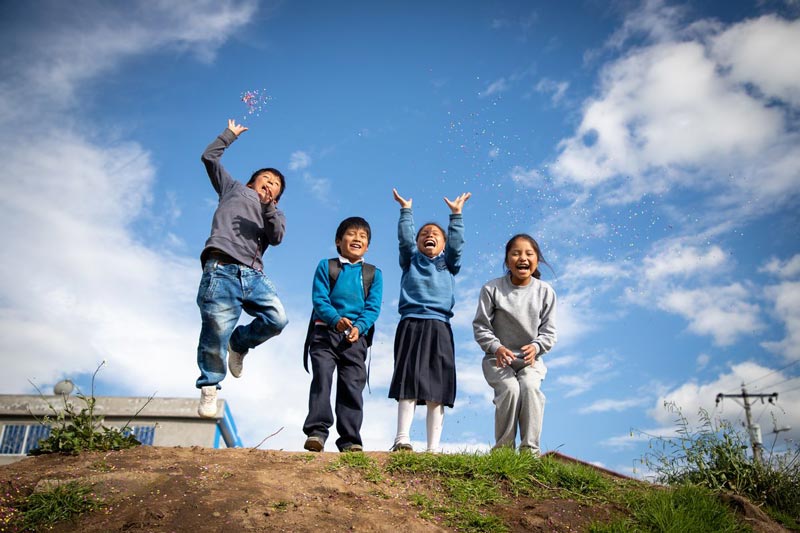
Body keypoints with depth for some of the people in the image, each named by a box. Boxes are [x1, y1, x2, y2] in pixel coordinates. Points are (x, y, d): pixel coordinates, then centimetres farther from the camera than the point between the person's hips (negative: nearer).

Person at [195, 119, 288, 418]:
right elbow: (210, 157, 25)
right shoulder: (234, 190, 28)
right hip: (221, 269, -3)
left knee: (277, 319, -18)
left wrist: (268, 208, -5)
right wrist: (230, 134, 31)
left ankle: (240, 343, 11)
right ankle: (209, 388, 2)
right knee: (217, 332, -15)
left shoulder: (275, 214, 31)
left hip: (253, 275, 3)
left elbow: (276, 237, 8)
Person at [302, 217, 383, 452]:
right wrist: (336, 319, -21)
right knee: (321, 378, -13)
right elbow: (319, 299, -3)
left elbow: (373, 307, 3)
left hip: (356, 337, 1)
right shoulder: (326, 266, 9)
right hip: (325, 332, -1)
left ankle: (350, 440, -1)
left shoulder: (373, 274, 14)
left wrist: (358, 327, -16)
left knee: (352, 385, -2)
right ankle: (317, 431, -12)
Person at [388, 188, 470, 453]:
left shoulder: (448, 264, 23)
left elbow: (456, 243, 9)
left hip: (439, 328, 1)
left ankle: (433, 447, -8)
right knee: (409, 382, -12)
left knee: (437, 389, -5)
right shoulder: (410, 260, 20)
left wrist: (456, 214, 4)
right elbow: (405, 238, 7)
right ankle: (402, 439, -19)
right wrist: (406, 210, 2)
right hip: (411, 324, -1)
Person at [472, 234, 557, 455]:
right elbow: (480, 326, -4)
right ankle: (503, 449, -15)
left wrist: (535, 347, -19)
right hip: (498, 359, -1)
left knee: (530, 387, -28)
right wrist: (497, 348, -20)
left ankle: (530, 449, -22)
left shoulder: (545, 292, 1)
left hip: (530, 359, 2)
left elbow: (549, 332, 2)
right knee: (510, 389, -28)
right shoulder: (492, 289, -5)